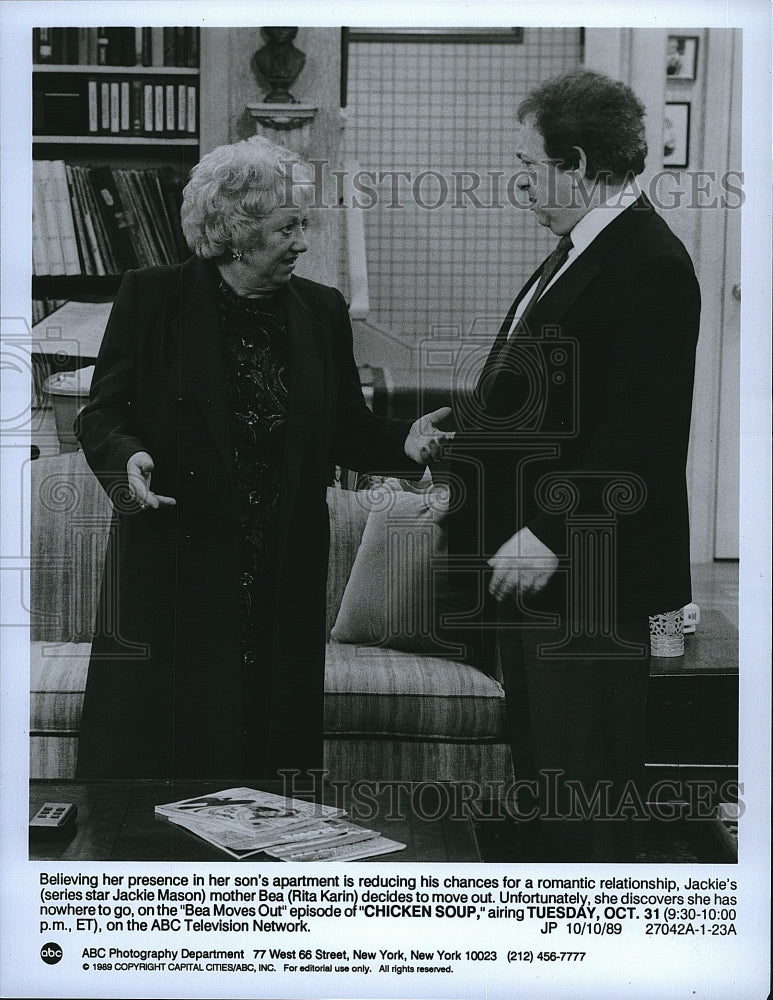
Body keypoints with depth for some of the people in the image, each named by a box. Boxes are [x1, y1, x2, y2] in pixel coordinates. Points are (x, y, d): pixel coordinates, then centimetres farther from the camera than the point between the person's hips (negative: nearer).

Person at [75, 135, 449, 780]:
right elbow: (103, 414, 1)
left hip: (284, 576, 3)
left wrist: (405, 442, -9)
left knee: (270, 760, 5)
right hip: (173, 573, -2)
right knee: (148, 746, 2)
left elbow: (348, 431, 10)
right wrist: (128, 459, -20)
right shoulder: (151, 299, 0)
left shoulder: (322, 311, 9)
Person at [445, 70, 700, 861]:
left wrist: (550, 536, -24)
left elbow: (638, 431, -24)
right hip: (530, 563, 11)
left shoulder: (650, 265, -17)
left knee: (586, 773, 0)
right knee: (538, 758, 19)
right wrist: (470, 424, 11)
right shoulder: (578, 252, 15)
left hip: (585, 570, -11)